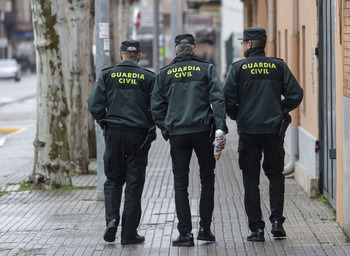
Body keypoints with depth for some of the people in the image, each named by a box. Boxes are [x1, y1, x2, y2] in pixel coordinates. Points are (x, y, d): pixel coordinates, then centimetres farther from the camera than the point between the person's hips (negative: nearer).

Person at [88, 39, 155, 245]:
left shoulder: (107, 75, 0)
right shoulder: (148, 78, -2)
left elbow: (95, 104, -6)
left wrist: (105, 123, 8)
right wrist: (150, 126, 10)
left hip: (114, 134, 1)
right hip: (139, 135, -1)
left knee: (113, 179, 15)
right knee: (134, 183, 5)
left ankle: (112, 218, -6)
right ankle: (129, 233, 6)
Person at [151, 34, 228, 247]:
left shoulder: (164, 74, 8)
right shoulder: (206, 69, 4)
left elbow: (156, 108, 6)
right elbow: (218, 100, -6)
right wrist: (221, 129, -8)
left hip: (177, 133, 1)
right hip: (203, 131, -1)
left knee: (181, 184, 4)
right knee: (207, 180, 13)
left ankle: (186, 233, -1)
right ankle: (205, 228, 9)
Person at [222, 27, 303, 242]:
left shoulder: (238, 68, -2)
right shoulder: (278, 66, 4)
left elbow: (227, 98, -8)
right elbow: (296, 93, -2)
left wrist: (237, 116, 10)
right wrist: (282, 112, 12)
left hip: (248, 130, -2)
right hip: (274, 129, 2)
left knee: (251, 179, 6)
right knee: (276, 175, 16)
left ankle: (257, 228, 3)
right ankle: (277, 221, 4)